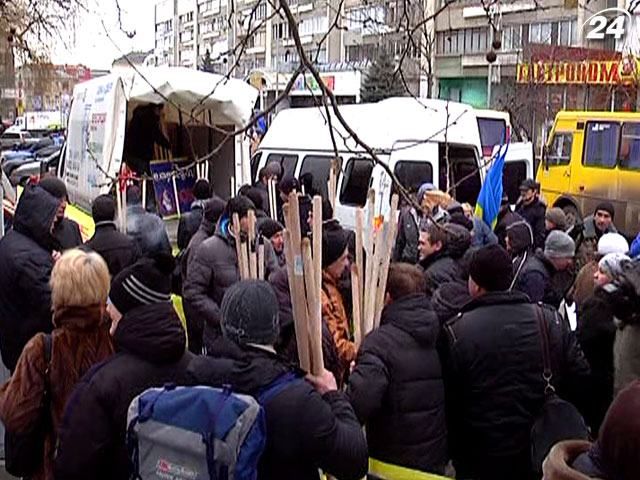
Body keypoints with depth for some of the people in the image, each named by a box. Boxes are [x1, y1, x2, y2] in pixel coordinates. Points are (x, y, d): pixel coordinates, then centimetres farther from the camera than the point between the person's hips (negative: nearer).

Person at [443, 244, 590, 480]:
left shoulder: (455, 331, -16)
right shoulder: (551, 320, -6)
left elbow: (449, 400, -11)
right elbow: (580, 379, -1)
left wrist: (455, 453, 2)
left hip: (481, 460, -3)